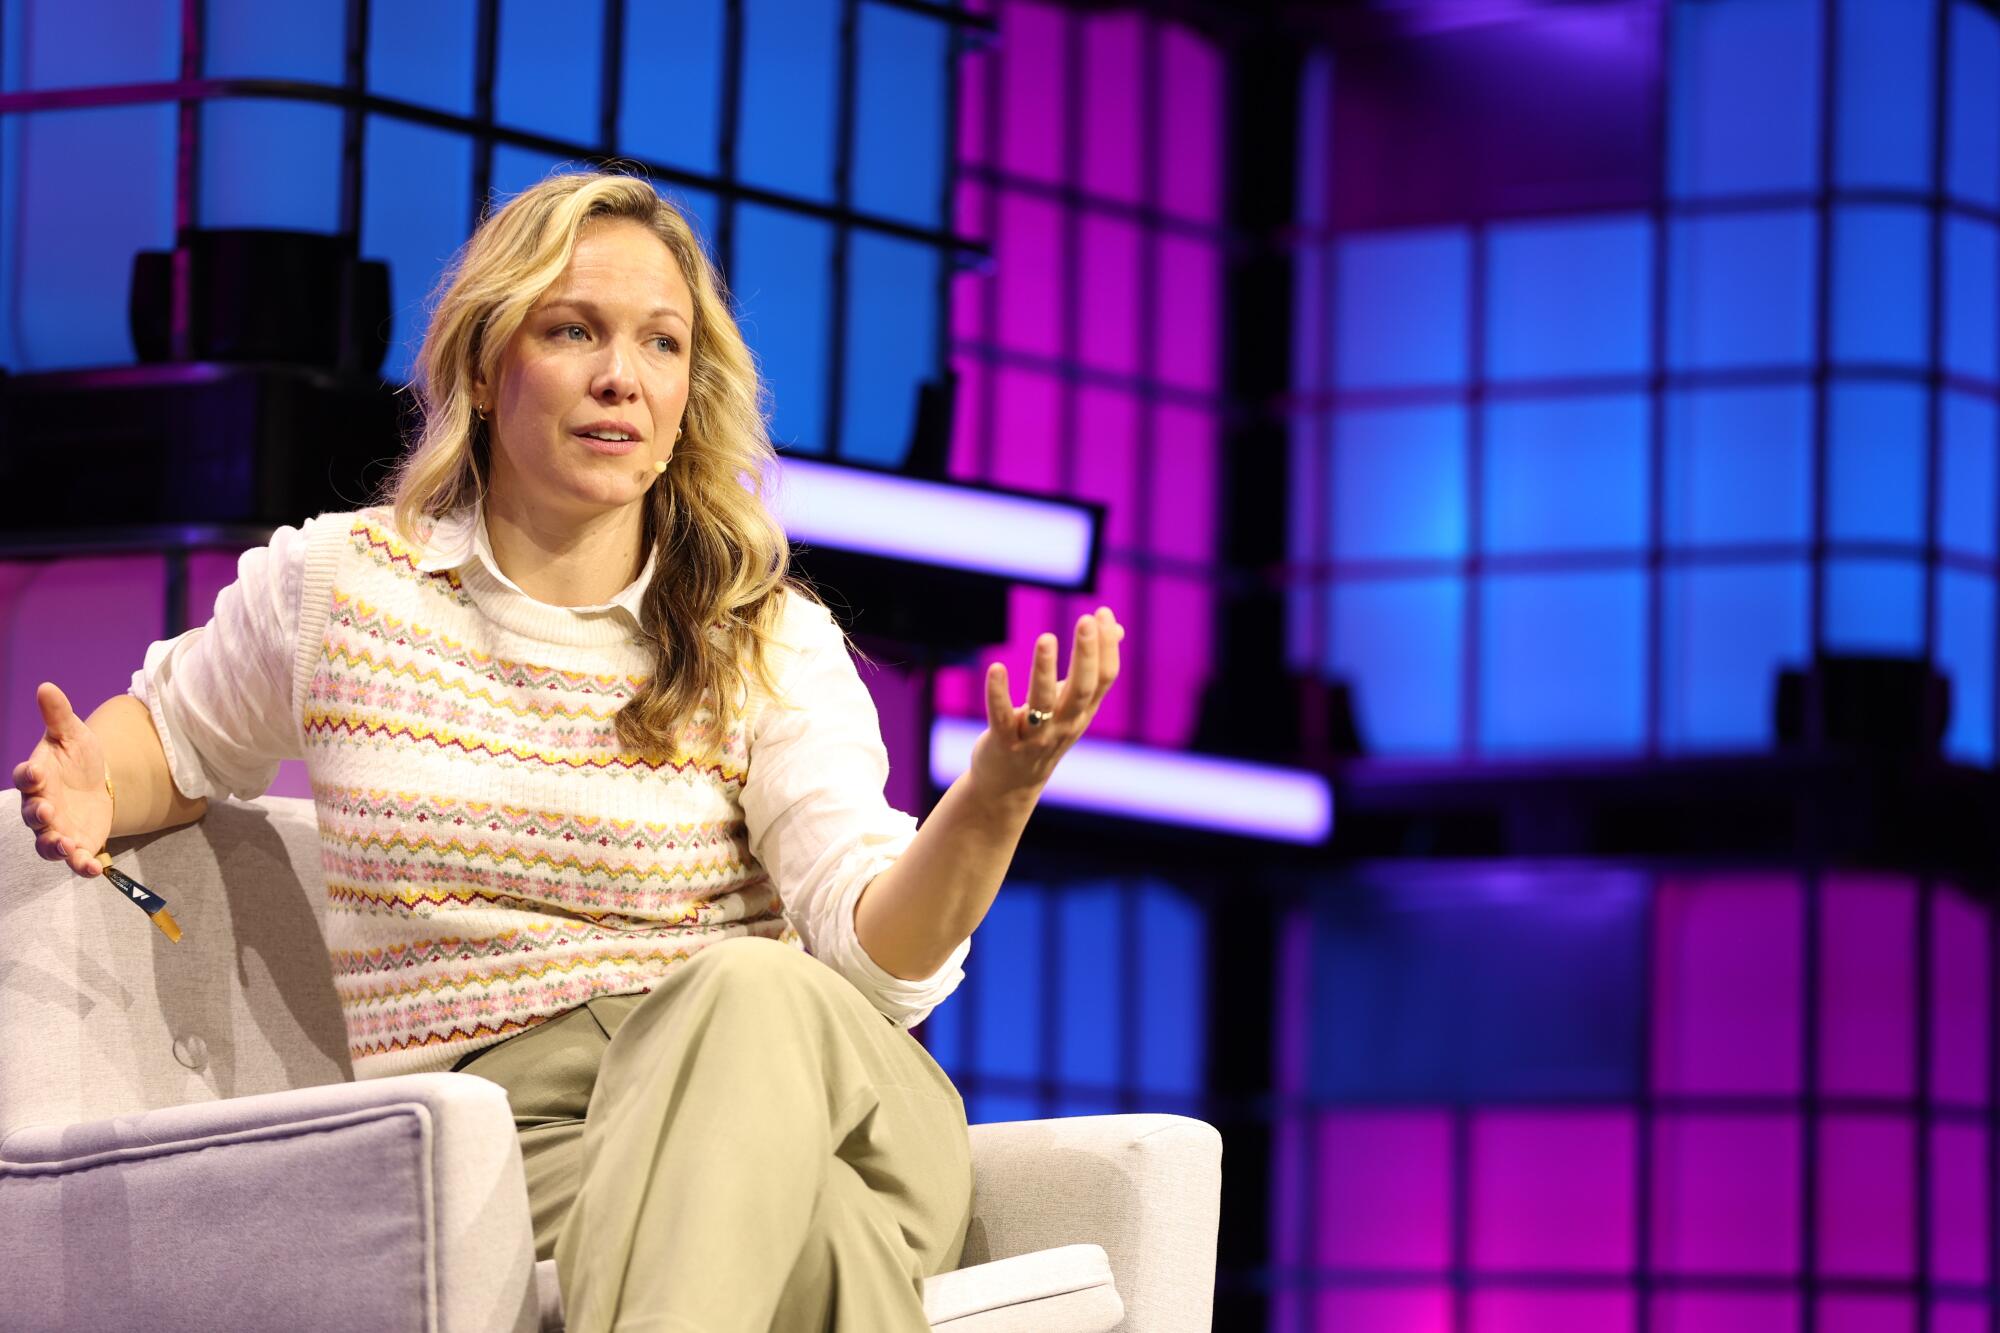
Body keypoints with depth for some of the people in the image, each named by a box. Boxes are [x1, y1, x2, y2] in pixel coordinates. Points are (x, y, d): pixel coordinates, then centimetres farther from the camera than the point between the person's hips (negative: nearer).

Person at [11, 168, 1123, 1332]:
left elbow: (881, 958, -5)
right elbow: (172, 732, 30)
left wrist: (997, 798, -26)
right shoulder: (336, 585, 11)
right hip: (498, 1118, -2)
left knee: (748, 989, -41)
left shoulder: (768, 644, 7)